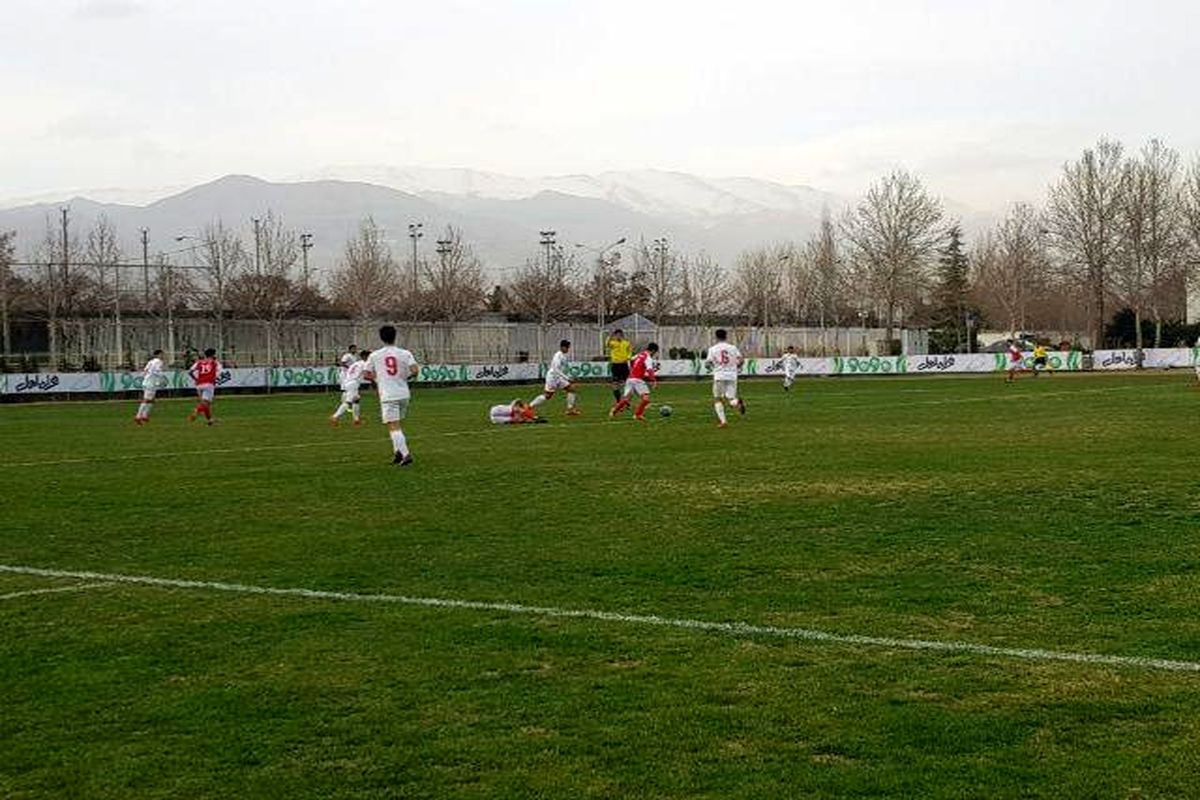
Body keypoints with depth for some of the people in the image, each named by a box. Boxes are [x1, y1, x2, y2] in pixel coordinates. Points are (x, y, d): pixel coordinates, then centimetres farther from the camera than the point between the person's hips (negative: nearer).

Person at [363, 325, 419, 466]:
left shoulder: (374, 355, 1)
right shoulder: (404, 353, 1)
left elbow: (366, 375, 3)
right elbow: (415, 371, -10)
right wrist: (405, 377, 10)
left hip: (388, 396, -3)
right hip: (404, 394, 3)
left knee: (394, 427, -6)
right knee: (396, 425, 22)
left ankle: (405, 454, -18)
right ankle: (398, 451, 17)